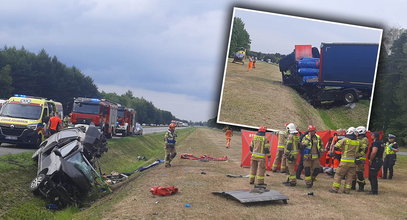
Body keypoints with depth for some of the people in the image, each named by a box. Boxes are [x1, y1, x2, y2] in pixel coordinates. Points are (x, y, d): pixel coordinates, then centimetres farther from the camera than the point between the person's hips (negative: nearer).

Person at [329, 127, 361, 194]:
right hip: (353, 161, 4)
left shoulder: (345, 140, -7)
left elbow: (336, 147, -6)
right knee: (349, 176, 10)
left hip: (345, 161, -4)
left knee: (338, 174, 3)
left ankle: (335, 188, 0)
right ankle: (347, 190, 9)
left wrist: (341, 149, 13)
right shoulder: (358, 142, 5)